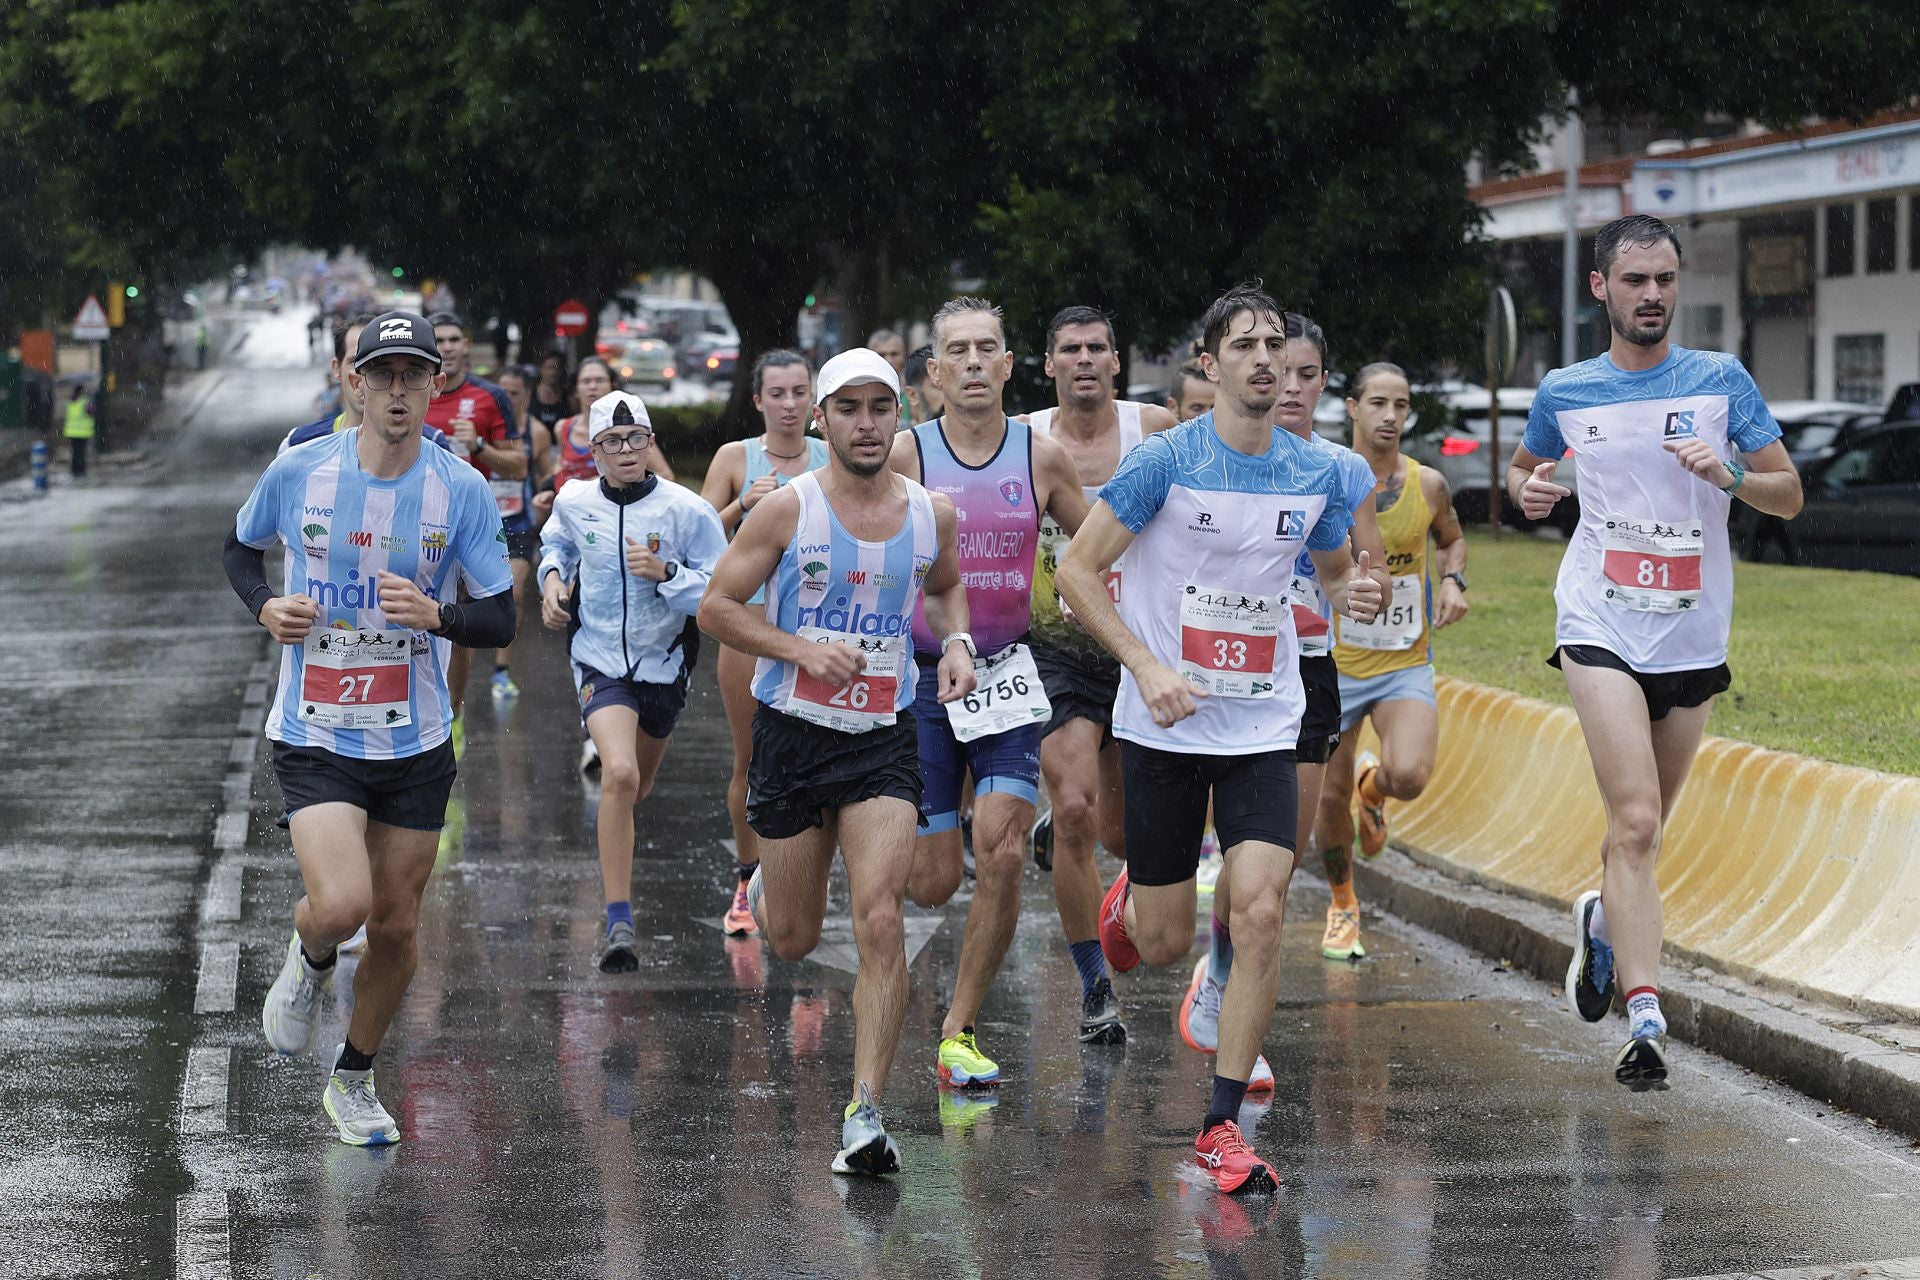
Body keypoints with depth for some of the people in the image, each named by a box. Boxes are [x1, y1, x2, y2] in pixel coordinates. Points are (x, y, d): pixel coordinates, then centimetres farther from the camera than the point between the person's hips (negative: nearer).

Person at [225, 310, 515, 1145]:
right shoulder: (298, 473, -7)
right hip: (315, 737, -2)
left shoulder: (461, 491, -6)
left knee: (396, 926, 9)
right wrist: (265, 608, -7)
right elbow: (241, 547, 13)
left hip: (415, 742, 2)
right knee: (341, 904, -22)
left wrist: (436, 615, -24)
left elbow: (501, 620, -3)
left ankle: (353, 1081, 33)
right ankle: (310, 955, 16)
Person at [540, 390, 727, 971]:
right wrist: (552, 579, 3)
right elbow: (555, 542, 22)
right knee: (619, 775, -25)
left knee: (636, 787, 21)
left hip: (664, 665, 1)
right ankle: (619, 926, -25)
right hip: (599, 662, -1)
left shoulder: (686, 510, -11)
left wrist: (665, 573, -24)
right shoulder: (574, 501, -3)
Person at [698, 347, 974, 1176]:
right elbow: (716, 607, -5)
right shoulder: (788, 508, -8)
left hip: (885, 739, 1)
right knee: (793, 941, 11)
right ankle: (767, 886, 50)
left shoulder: (931, 512, 1)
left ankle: (865, 1113, -12)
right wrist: (803, 649, -18)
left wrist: (956, 643, 3)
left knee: (880, 922, -16)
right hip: (794, 731, -1)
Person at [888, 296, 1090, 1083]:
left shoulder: (1042, 457, 1)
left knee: (1003, 855, -12)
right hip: (920, 674, -1)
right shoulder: (904, 455, -6)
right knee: (933, 884, -2)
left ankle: (958, 1033, 1)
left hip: (1006, 676, 2)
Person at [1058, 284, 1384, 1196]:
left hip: (1263, 727, 2)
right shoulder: (1165, 460, -11)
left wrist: (1354, 593, -5)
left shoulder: (1317, 473, 2)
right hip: (1165, 726, -2)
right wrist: (1146, 666, -20)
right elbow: (1076, 572, -9)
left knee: (1261, 914, -14)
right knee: (1165, 942, 5)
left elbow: (1334, 570, 20)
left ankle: (1220, 1125, -5)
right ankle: (1127, 903, 45)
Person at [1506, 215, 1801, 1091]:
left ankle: (1602, 920, 47)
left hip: (1692, 638, 2)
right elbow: (1522, 465, 23)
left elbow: (1789, 496, 2)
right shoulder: (1564, 393, 4)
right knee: (1634, 822, -17)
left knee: (1645, 830, 14)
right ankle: (1644, 1019, -21)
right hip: (1601, 626, -2)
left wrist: (1729, 473, -18)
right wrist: (1526, 489, 0)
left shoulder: (1720, 380, 1)